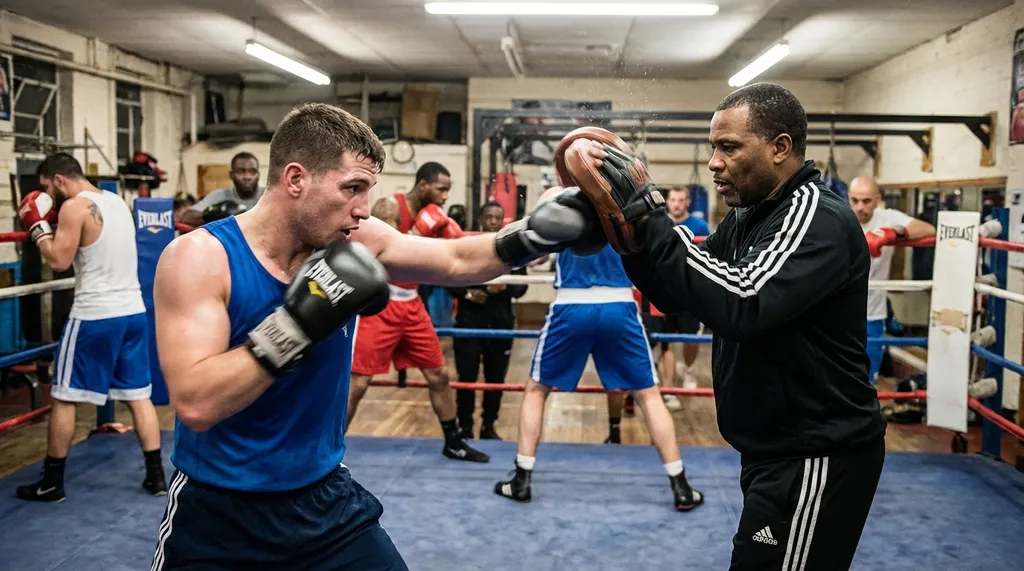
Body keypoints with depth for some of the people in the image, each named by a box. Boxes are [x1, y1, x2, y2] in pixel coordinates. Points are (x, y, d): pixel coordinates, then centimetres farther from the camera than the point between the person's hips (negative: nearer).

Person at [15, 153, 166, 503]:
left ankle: (52, 484, 15)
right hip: (133, 310, 7)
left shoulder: (74, 207, -11)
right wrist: (54, 221, 19)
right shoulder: (117, 202, 14)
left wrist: (38, 227, -1)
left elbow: (59, 260, -15)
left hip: (95, 316, -7)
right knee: (138, 395, 12)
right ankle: (156, 476, 13)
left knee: (63, 398, 6)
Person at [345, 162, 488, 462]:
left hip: (412, 304, 8)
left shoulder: (430, 216, 8)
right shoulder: (388, 206, -14)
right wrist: (419, 231, -22)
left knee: (439, 375, 12)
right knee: (356, 383, -7)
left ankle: (453, 443, 27)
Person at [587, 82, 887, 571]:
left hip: (816, 460, -9)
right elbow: (677, 296, 10)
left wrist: (646, 213, -29)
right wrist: (627, 226, -7)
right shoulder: (747, 219, 9)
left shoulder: (818, 219, -20)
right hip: (775, 451, 9)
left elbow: (741, 304, -34)